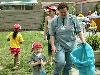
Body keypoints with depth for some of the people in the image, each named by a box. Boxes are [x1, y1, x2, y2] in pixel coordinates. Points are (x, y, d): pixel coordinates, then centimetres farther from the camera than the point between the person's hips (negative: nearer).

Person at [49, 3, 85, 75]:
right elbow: (52, 34, -1)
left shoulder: (73, 19, 1)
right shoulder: (55, 21, -1)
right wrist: (53, 45, -10)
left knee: (69, 64, 8)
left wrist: (83, 41, -8)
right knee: (60, 62, -18)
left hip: (71, 45, 2)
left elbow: (79, 31, 2)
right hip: (59, 45, -2)